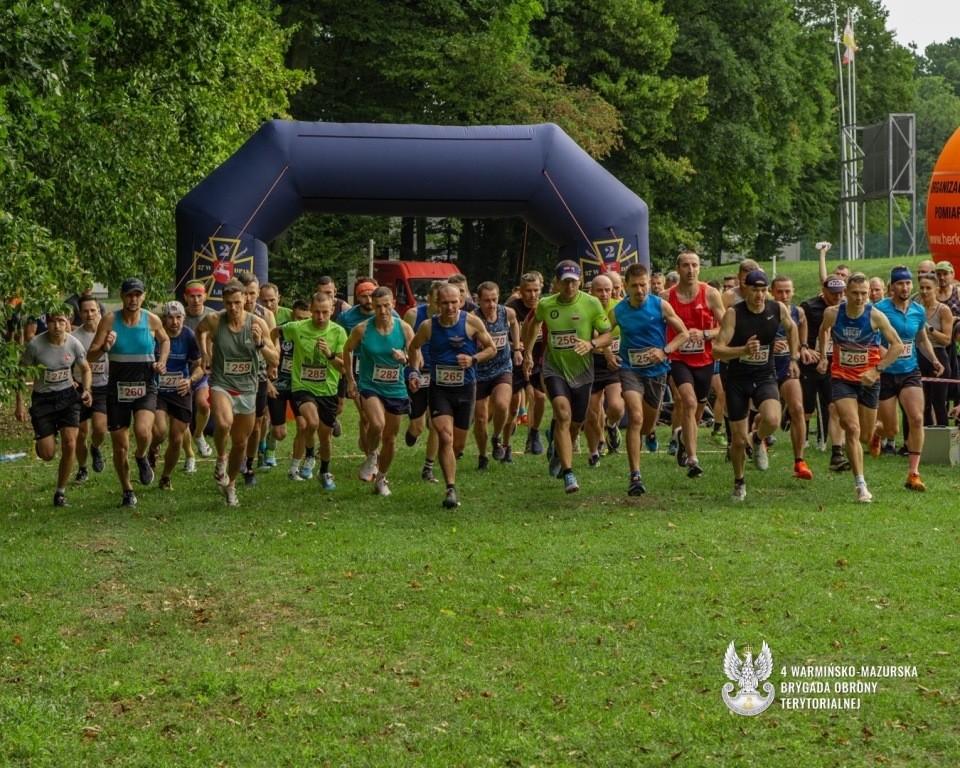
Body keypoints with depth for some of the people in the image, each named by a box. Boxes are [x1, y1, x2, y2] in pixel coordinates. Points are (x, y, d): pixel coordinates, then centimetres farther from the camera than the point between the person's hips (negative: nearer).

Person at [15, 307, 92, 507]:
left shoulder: (74, 344, -11)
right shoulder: (35, 345, -18)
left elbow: (85, 369, 8)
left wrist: (86, 390, -10)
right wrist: (19, 403, -9)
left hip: (68, 395, 1)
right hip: (43, 398, -1)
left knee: (70, 445, -12)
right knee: (47, 455, -3)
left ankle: (61, 491, 7)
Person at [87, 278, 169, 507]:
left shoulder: (152, 320, -3)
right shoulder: (110, 320, -6)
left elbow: (165, 341, 19)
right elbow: (90, 356, -7)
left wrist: (162, 361, 2)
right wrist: (104, 347, -27)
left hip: (146, 388, -1)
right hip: (118, 388, 1)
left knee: (142, 431, -27)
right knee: (120, 447, 5)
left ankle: (141, 458, 7)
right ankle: (127, 491, 26)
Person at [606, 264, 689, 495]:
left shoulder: (661, 306, -7)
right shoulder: (617, 312, -5)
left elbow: (684, 334, -2)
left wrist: (665, 351, -17)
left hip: (656, 370, 2)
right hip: (630, 369, -2)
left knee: (648, 425, 15)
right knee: (636, 419, -20)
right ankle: (635, 476, -20)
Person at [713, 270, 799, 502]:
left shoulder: (777, 309, -5)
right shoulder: (733, 314, -14)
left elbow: (792, 328, 19)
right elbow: (717, 350, -21)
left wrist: (794, 358, 17)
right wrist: (743, 350, -36)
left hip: (765, 377, 1)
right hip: (737, 380, -1)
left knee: (772, 420, -28)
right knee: (738, 439, 3)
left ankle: (758, 440, 9)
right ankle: (739, 482, 30)